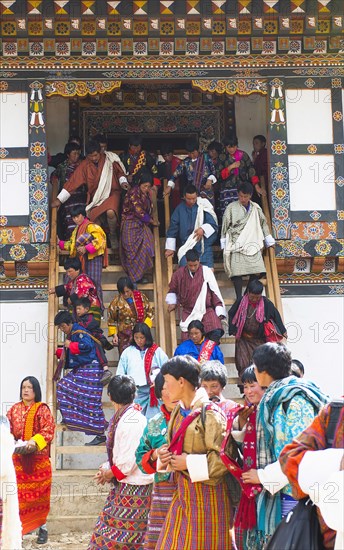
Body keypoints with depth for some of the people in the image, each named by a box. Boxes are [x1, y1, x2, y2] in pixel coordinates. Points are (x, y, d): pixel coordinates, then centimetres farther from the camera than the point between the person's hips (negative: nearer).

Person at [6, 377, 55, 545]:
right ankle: (20, 525, 14)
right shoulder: (14, 409, 9)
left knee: (39, 493, 3)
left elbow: (49, 430, -11)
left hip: (38, 459, -3)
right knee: (19, 493, 3)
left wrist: (34, 441, -25)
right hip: (18, 458, 3)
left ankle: (42, 527, 11)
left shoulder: (43, 409, -3)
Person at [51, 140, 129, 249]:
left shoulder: (110, 159, -5)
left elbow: (120, 172, 10)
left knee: (111, 212, -32)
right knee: (91, 217, -23)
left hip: (112, 192, -2)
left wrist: (123, 182, -12)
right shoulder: (85, 165, -3)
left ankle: (113, 235, -3)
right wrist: (59, 199, -5)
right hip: (96, 196, 2)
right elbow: (73, 182, -4)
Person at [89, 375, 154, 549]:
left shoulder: (132, 421, -21)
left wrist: (110, 473, -8)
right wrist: (107, 468, 0)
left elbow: (129, 461, -23)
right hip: (123, 485, 9)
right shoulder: (122, 417, 6)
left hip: (133, 488, -9)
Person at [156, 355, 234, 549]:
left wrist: (189, 463, -19)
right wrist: (166, 455, 0)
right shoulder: (179, 411, 10)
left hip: (206, 493, -8)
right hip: (183, 491, 8)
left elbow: (224, 457, -21)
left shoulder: (210, 413, -16)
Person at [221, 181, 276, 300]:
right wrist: (224, 246, 4)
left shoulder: (256, 208, 10)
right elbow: (225, 227, 5)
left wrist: (269, 241, 23)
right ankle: (239, 299, -4)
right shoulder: (231, 208, 0)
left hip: (252, 245, 3)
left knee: (257, 272, -8)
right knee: (237, 273, -11)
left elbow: (263, 223, 20)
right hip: (236, 245, -3)